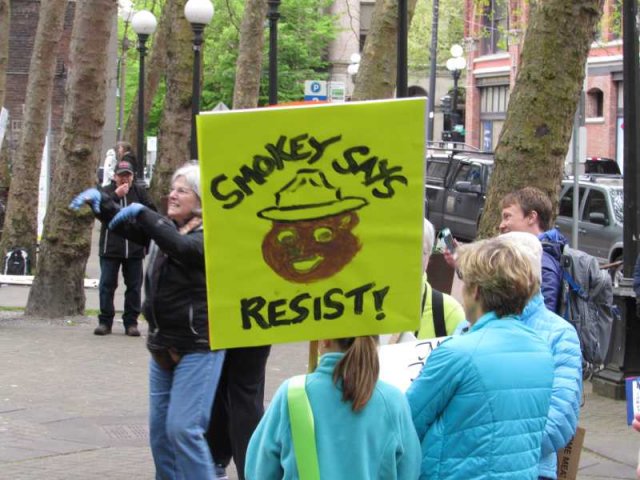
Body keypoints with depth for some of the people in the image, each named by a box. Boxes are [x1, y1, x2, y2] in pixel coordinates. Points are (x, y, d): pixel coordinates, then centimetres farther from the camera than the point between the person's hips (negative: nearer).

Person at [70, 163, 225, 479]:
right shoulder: (164, 228, 12)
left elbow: (182, 247, -30)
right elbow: (124, 225, 12)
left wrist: (143, 214, -29)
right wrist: (100, 200, -6)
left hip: (197, 347, -8)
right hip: (162, 345, 8)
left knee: (183, 427, -13)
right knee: (159, 427, 9)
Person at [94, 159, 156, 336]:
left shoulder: (139, 192, 8)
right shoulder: (106, 192, 1)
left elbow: (152, 212, 7)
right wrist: (116, 196, -21)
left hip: (134, 248, 2)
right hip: (111, 247, -2)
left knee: (134, 286, 5)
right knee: (107, 284, 1)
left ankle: (131, 322, 12)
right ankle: (105, 321, 8)